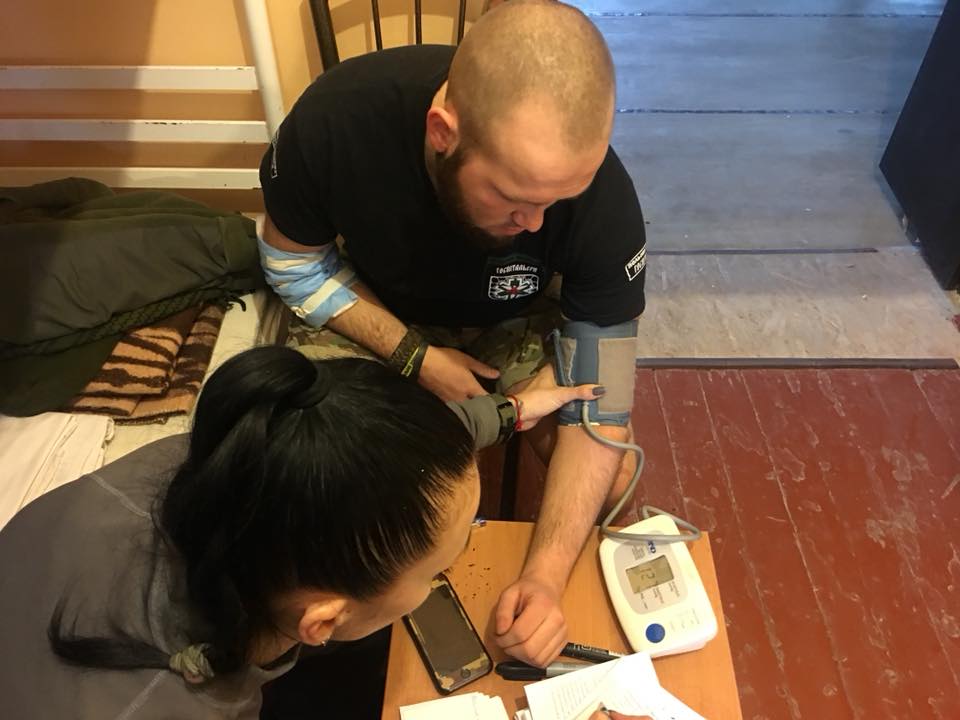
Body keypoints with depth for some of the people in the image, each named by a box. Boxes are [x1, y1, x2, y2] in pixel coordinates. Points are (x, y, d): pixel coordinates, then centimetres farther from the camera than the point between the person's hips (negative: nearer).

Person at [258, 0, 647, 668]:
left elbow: (600, 410, -25)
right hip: (374, 316, 1)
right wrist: (413, 356, -22)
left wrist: (547, 575, -35)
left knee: (615, 475, -18)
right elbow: (294, 263, -12)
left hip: (515, 325, 1)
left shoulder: (601, 199, -33)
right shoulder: (335, 118, -33)